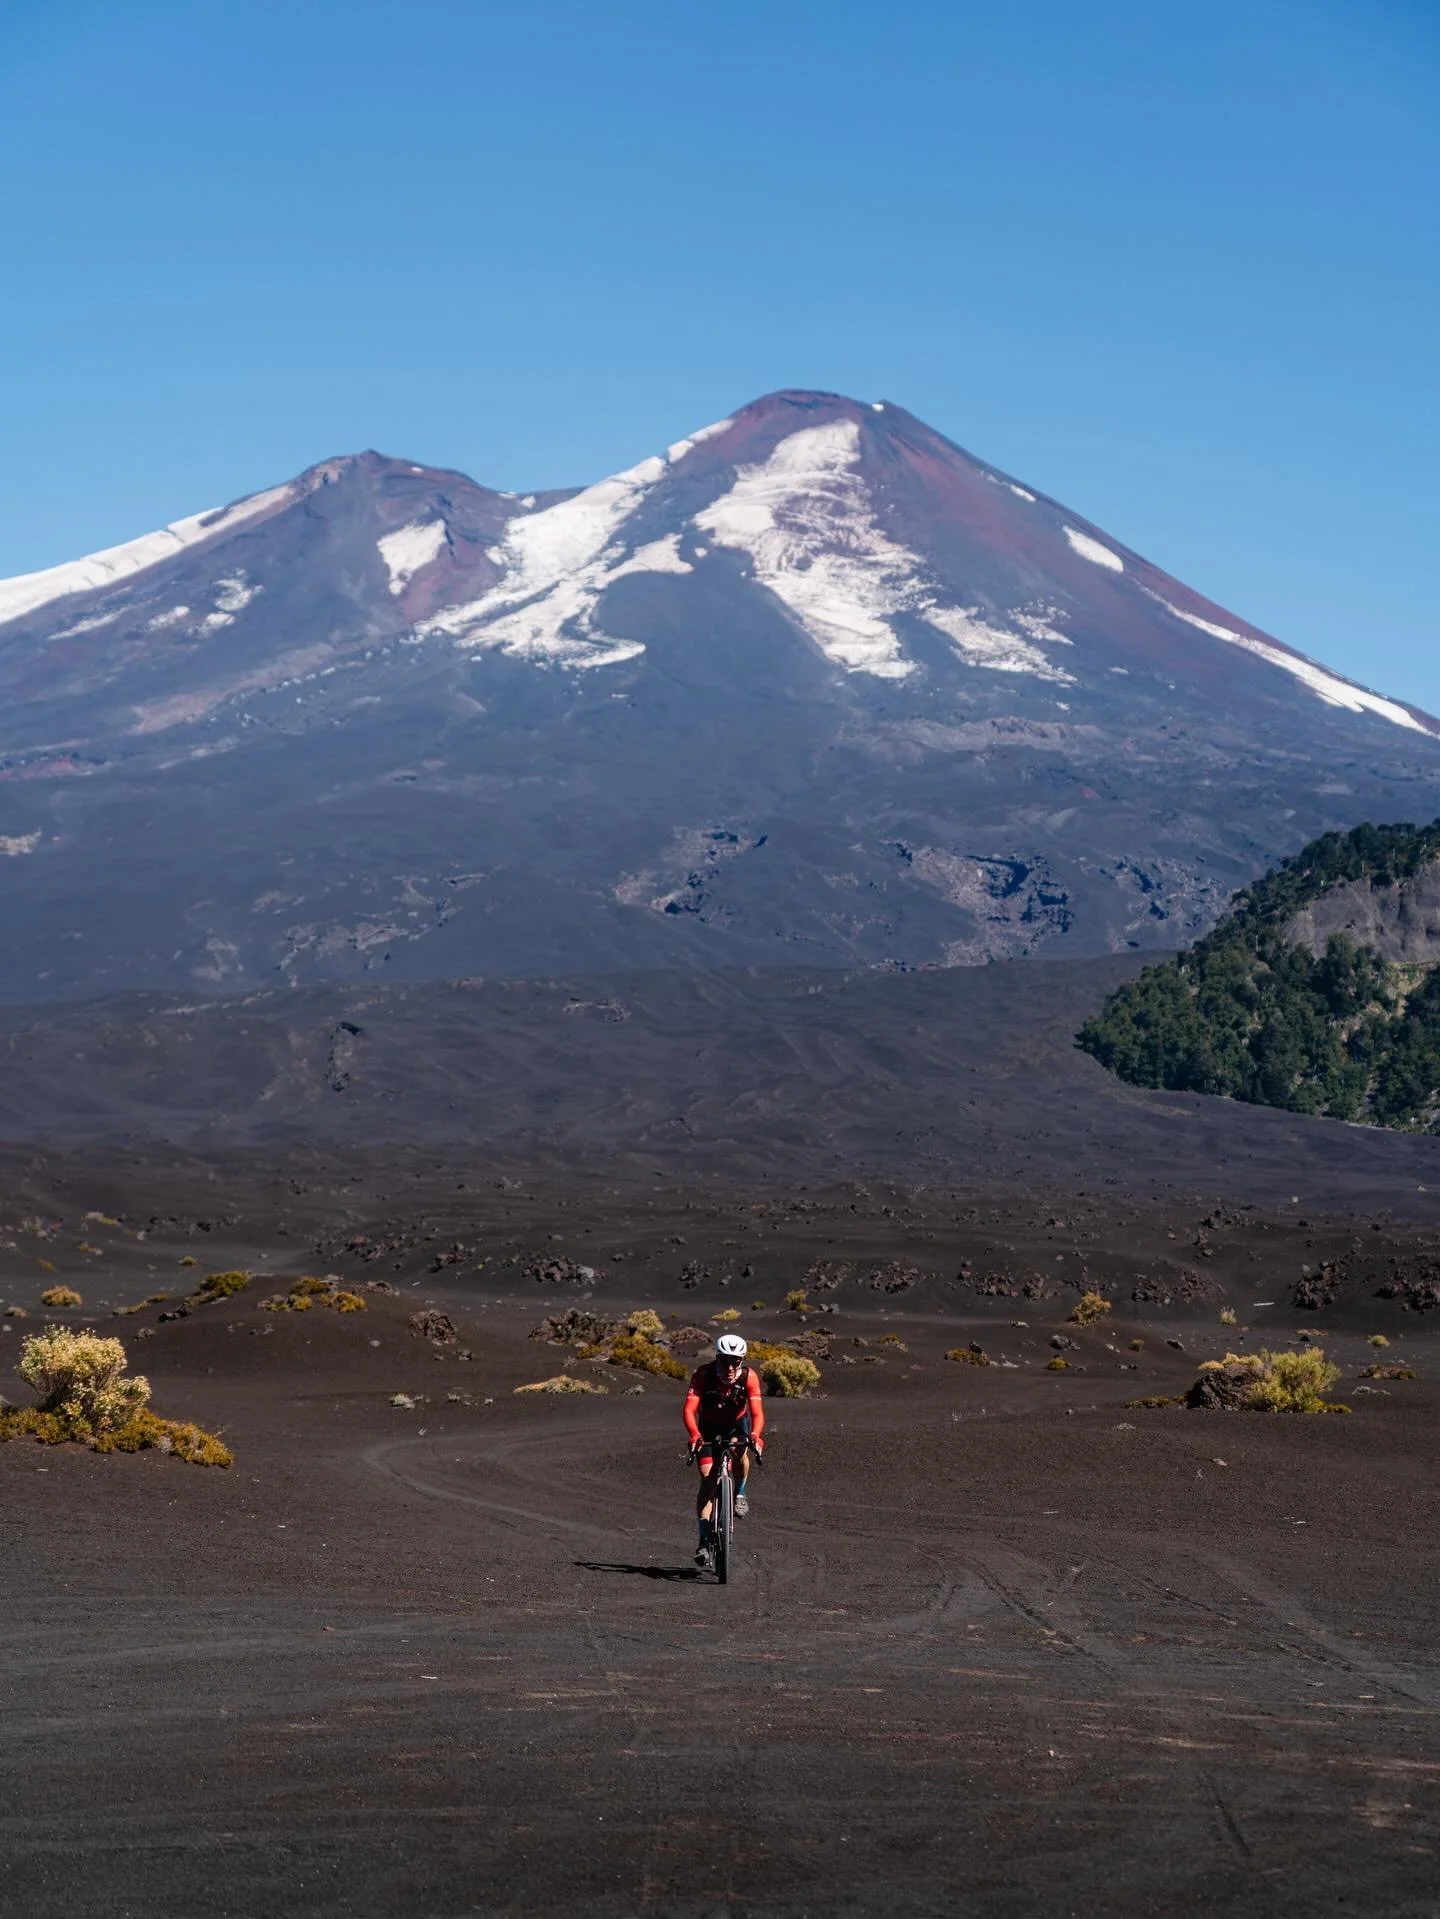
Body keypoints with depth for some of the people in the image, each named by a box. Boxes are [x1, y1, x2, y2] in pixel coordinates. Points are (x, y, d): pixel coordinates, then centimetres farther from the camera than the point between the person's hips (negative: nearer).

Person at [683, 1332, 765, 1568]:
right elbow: (689, 1409, -37)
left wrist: (755, 1436, -54)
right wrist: (694, 1436, -55)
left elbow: (757, 1412, -34)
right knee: (707, 1478, -11)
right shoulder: (703, 1375, -29)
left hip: (737, 1424, 0)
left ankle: (739, 1493, -2)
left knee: (741, 1453, -33)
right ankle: (704, 1541, -6)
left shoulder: (749, 1376, -27)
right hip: (709, 1428, 0)